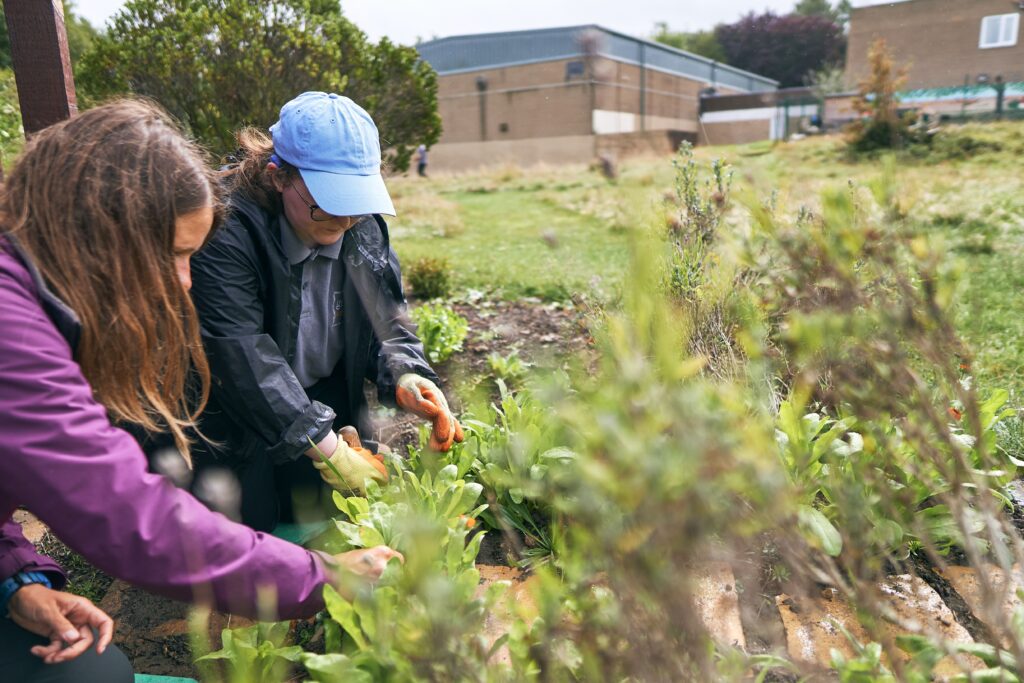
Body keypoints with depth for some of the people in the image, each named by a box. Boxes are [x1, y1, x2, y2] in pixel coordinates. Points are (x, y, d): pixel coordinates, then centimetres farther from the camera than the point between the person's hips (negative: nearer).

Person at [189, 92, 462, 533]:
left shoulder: (364, 227, -5)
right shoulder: (227, 234, -24)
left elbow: (386, 321, 0)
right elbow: (243, 359, -30)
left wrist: (405, 378, -22)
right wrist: (326, 449, -31)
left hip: (332, 409, 5)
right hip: (233, 424, -5)